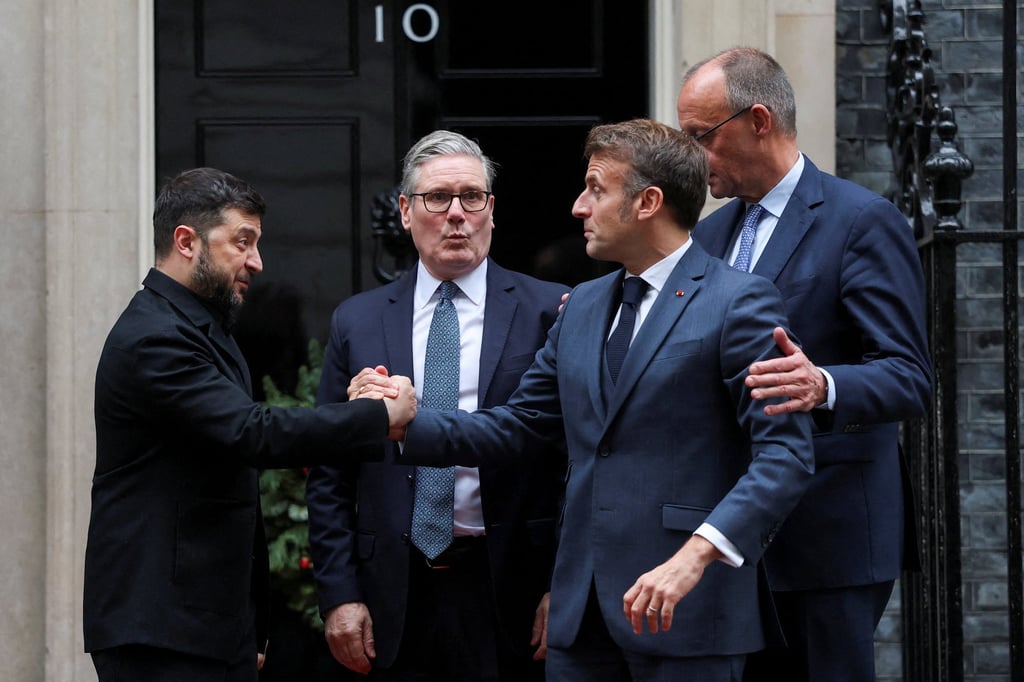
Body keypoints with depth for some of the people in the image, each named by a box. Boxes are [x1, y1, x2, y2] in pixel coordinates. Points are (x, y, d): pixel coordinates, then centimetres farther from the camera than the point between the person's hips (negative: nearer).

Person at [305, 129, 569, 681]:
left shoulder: (550, 312, 1)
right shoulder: (357, 322, 9)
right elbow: (329, 476, 9)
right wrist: (339, 594, 1)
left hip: (511, 594, -2)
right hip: (398, 601, 2)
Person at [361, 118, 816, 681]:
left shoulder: (739, 303, -7)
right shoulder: (582, 307, 18)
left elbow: (784, 454, -15)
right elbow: (517, 424, 20)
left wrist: (696, 555, -25)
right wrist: (406, 423, 5)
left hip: (689, 613, -6)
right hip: (582, 610, 7)